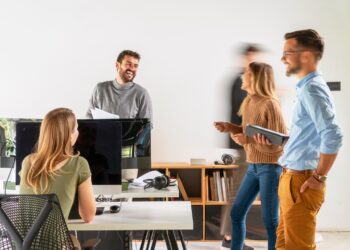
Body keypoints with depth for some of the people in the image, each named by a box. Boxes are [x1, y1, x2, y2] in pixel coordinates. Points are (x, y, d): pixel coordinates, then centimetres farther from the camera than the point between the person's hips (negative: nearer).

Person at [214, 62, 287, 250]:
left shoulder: (269, 104, -16)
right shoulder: (249, 102, 9)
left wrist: (248, 140, -22)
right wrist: (230, 127, 2)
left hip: (270, 168, -8)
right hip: (253, 167, 8)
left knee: (270, 220, 1)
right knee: (236, 213, 12)